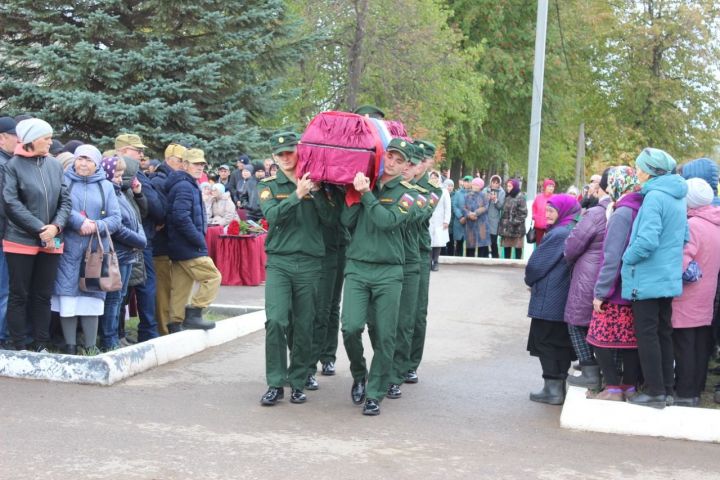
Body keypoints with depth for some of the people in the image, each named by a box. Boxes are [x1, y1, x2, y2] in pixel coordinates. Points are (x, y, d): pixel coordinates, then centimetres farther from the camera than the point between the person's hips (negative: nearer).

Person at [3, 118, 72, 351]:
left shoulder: (54, 165, 7)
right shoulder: (13, 165, -5)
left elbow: (65, 200, 6)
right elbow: (11, 203, -12)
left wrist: (56, 226, -11)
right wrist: (40, 229, -17)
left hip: (51, 242, 4)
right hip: (21, 241, -4)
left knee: (43, 295, 9)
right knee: (19, 295, 3)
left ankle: (41, 346, 16)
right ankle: (18, 347, 10)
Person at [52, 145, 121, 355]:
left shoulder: (106, 186, 10)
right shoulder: (64, 181, 5)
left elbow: (116, 218, 3)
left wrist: (97, 226, -13)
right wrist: (79, 222, -19)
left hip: (96, 250, 1)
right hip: (68, 249, -1)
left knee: (92, 295, 2)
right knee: (68, 294, -2)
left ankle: (90, 346, 9)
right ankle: (70, 345, 7)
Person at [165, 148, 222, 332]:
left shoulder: (187, 185, 20)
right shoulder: (185, 186, -13)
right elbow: (181, 217, -24)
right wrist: (200, 241, -19)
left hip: (178, 248, 10)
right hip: (189, 248, -10)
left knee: (180, 287, 11)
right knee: (213, 277, -8)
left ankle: (175, 323, 13)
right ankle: (193, 314, -6)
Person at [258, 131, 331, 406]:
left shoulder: (315, 183, 9)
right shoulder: (269, 186, 7)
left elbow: (328, 218, -3)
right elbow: (272, 215, -12)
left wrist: (316, 192, -14)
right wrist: (297, 195, -22)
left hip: (309, 263, 1)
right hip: (279, 262, -1)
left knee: (304, 327, 4)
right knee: (275, 321, -13)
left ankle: (298, 382, 17)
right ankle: (275, 384, -3)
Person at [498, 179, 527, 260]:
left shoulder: (520, 198, -9)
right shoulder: (507, 197, 13)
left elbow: (523, 213, -13)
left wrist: (515, 222, -17)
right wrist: (502, 222, 11)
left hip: (516, 228, -7)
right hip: (506, 227, 7)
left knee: (518, 247, 2)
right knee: (506, 247, 10)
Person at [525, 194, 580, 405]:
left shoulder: (558, 234, -18)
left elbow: (537, 263, -14)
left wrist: (530, 280, 6)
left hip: (548, 300, -8)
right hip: (566, 300, 8)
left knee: (545, 342, 0)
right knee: (561, 342, 14)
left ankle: (552, 389, 2)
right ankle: (559, 386, 21)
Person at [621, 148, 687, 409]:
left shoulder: (654, 197, -18)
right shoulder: (677, 197, 9)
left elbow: (647, 240, -26)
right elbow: (684, 238, 17)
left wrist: (627, 258, -11)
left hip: (648, 278, -8)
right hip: (670, 277, 8)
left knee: (647, 334, 0)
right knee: (663, 332, 15)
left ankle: (655, 392, 4)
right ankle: (666, 387, 23)